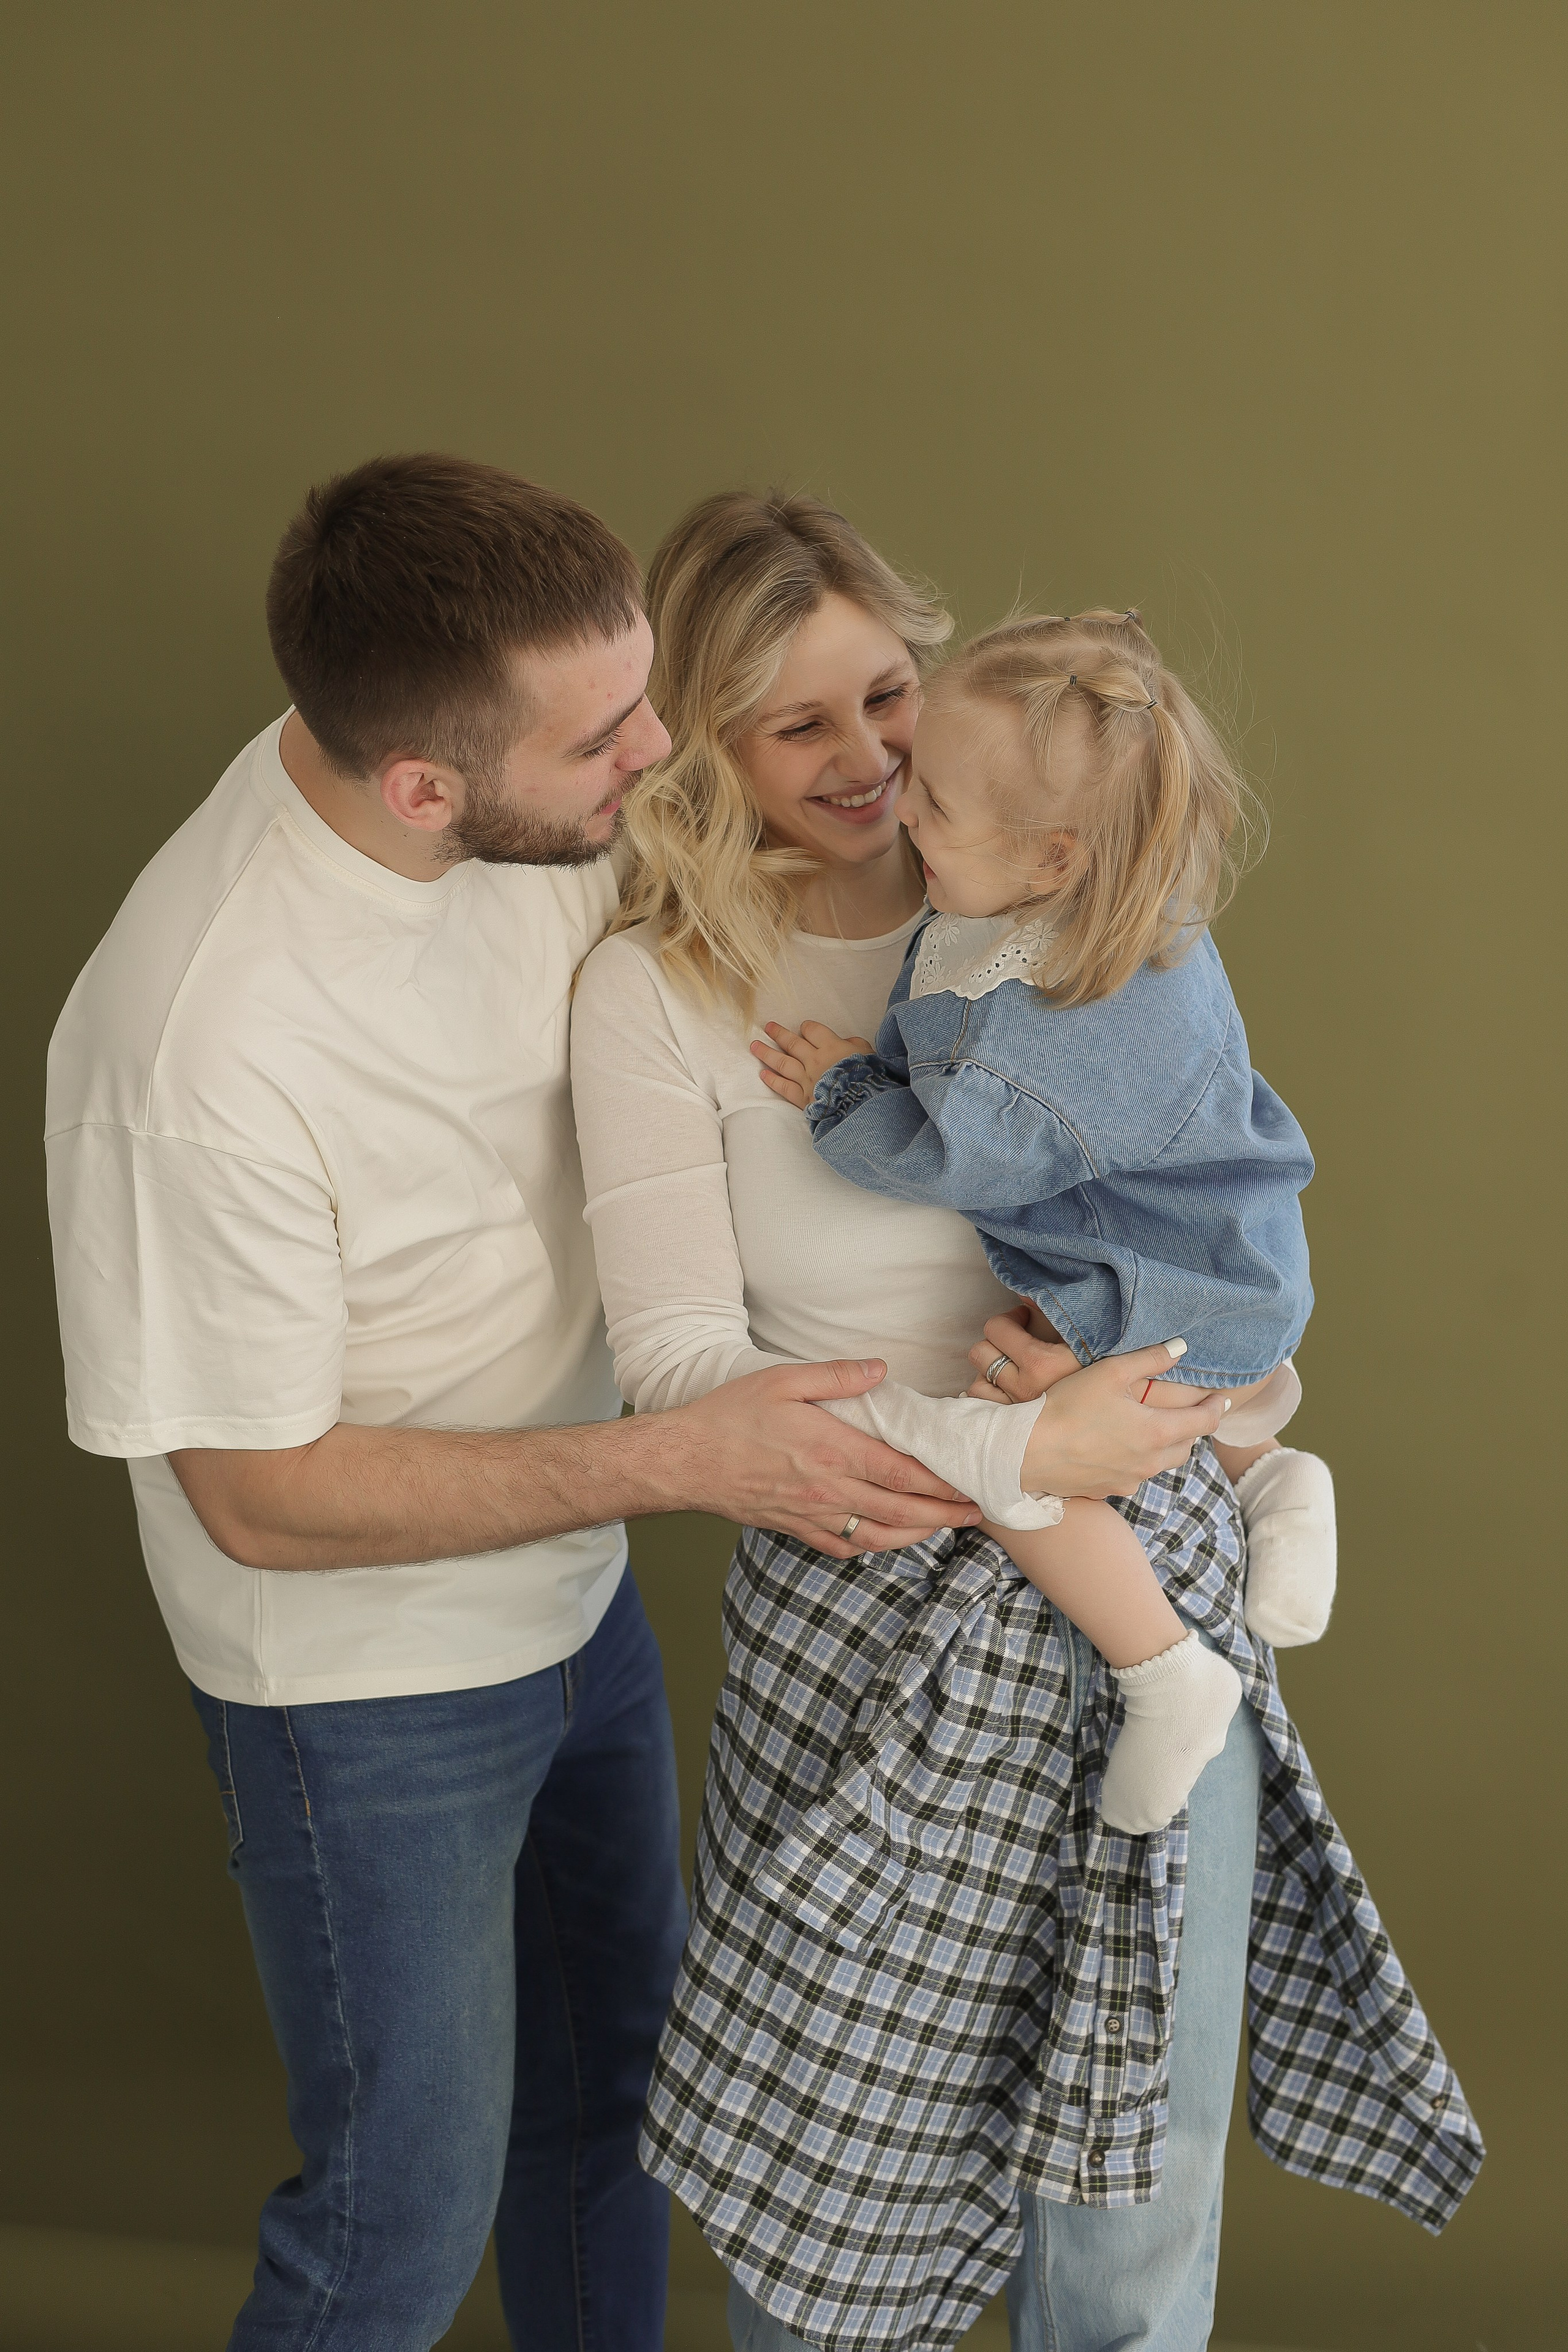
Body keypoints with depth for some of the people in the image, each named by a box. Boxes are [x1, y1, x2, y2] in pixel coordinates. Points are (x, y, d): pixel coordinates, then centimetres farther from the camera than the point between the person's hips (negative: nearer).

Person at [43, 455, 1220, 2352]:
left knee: (609, 2085, 26)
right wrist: (679, 1461, -28)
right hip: (369, 1684, -7)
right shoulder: (194, 1052, -34)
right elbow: (264, 1497, -25)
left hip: (573, 1595, 7)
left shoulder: (541, 811, -15)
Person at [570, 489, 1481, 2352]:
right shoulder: (655, 994, -10)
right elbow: (679, 1363, -16)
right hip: (877, 1610, -2)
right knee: (842, 2146, 16)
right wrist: (1006, 1451, -25)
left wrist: (1109, 1344, -15)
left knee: (1145, 2169, 16)